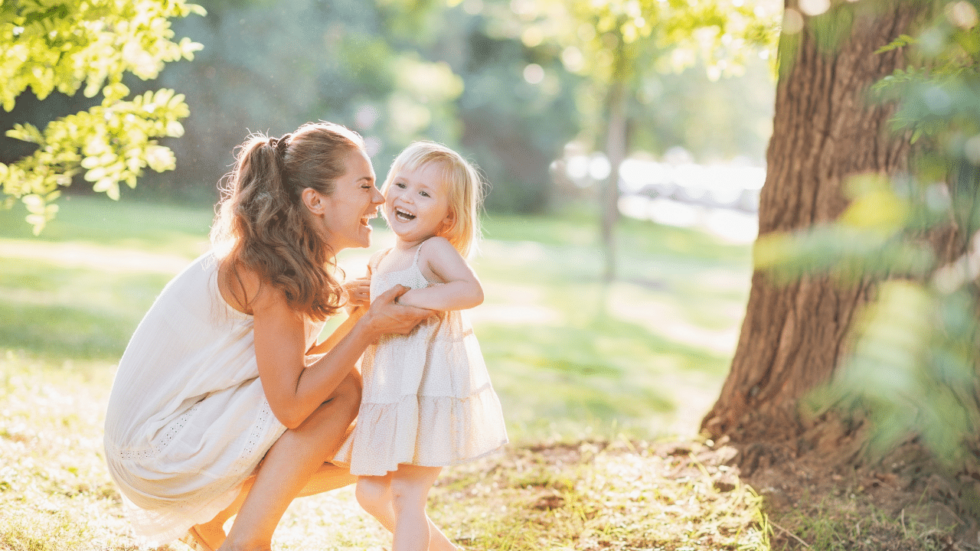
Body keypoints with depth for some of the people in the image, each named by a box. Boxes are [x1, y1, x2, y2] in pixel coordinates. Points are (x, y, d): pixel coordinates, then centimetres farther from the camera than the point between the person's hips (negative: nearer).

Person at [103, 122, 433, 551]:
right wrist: (369, 326, -22)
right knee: (343, 389, -16)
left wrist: (362, 309, 1)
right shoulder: (268, 270, -21)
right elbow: (290, 405, -25)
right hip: (157, 448, -9)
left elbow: (300, 369, 8)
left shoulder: (292, 260, 7)